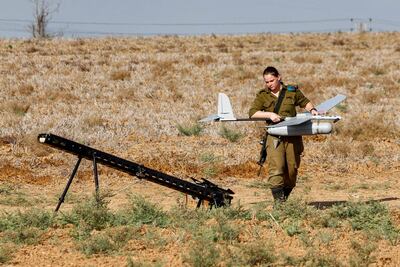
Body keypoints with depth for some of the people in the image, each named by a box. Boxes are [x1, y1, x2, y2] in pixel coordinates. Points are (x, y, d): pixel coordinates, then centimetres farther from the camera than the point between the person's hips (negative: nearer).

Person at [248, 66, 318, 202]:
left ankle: (285, 196, 19)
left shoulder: (292, 91, 11)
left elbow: (305, 102, 25)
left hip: (293, 135, 2)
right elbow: (252, 113, -3)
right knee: (276, 167, -17)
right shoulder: (262, 95, 7)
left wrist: (312, 109, 4)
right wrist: (269, 115, -17)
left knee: (292, 167, 4)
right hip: (274, 136, -2)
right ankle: (278, 200, -20)